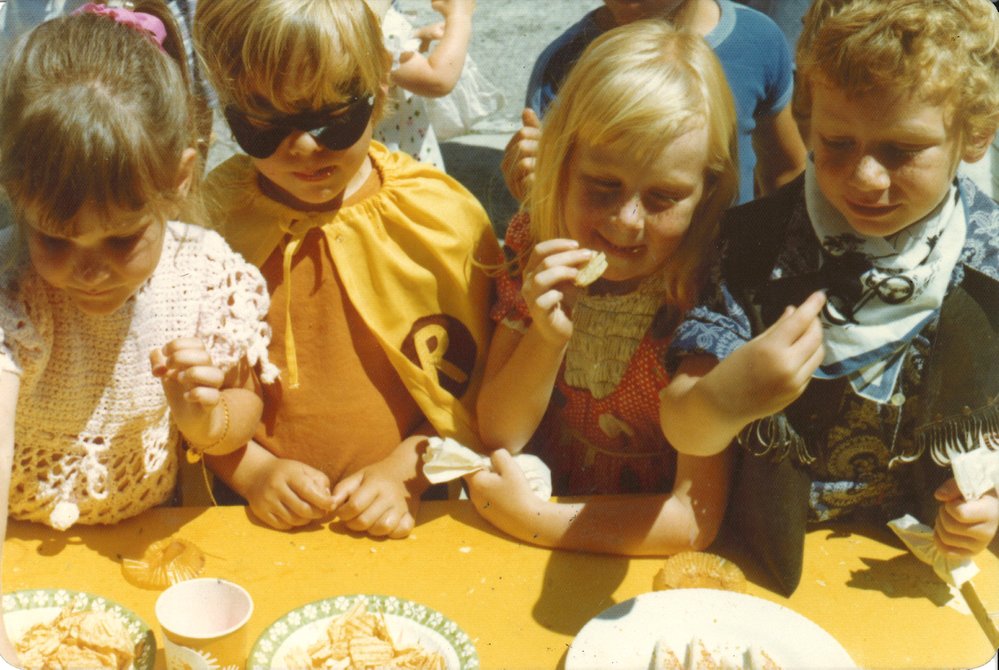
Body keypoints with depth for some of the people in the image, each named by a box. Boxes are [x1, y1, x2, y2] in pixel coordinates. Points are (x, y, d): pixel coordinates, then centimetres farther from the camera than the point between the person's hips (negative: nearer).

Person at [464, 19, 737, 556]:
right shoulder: (536, 251, -6)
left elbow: (695, 521, -18)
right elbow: (496, 435, -4)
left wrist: (535, 522, -21)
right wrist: (547, 337, -21)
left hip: (648, 560, -4)